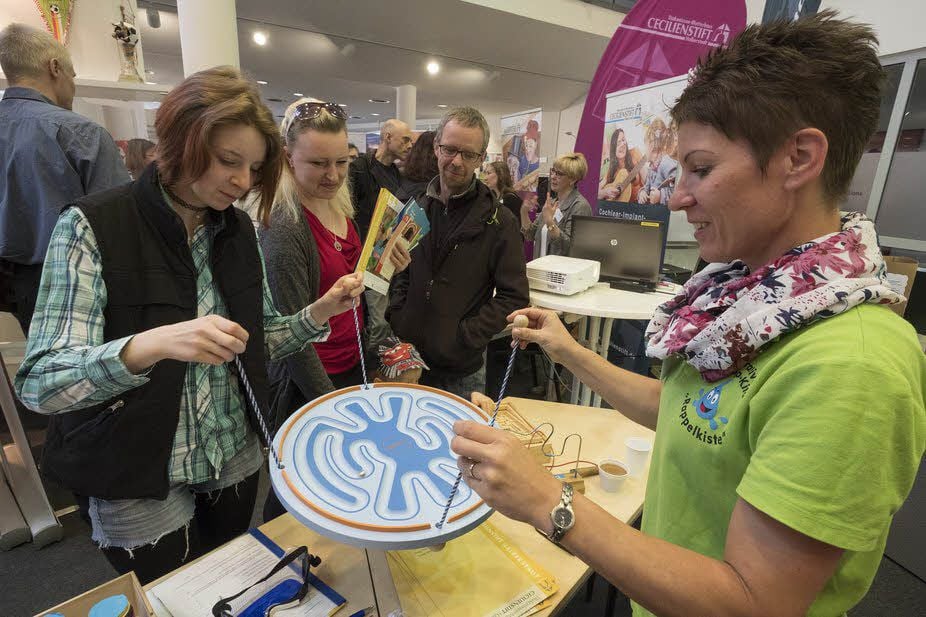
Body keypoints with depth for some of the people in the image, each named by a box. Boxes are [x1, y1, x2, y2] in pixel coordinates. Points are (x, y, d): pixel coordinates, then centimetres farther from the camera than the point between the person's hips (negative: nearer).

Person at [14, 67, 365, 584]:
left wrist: (319, 313, -12)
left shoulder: (240, 230, -1)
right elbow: (39, 383, -21)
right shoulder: (92, 227, -16)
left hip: (236, 461, 5)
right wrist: (148, 346, -39)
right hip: (136, 485, -4)